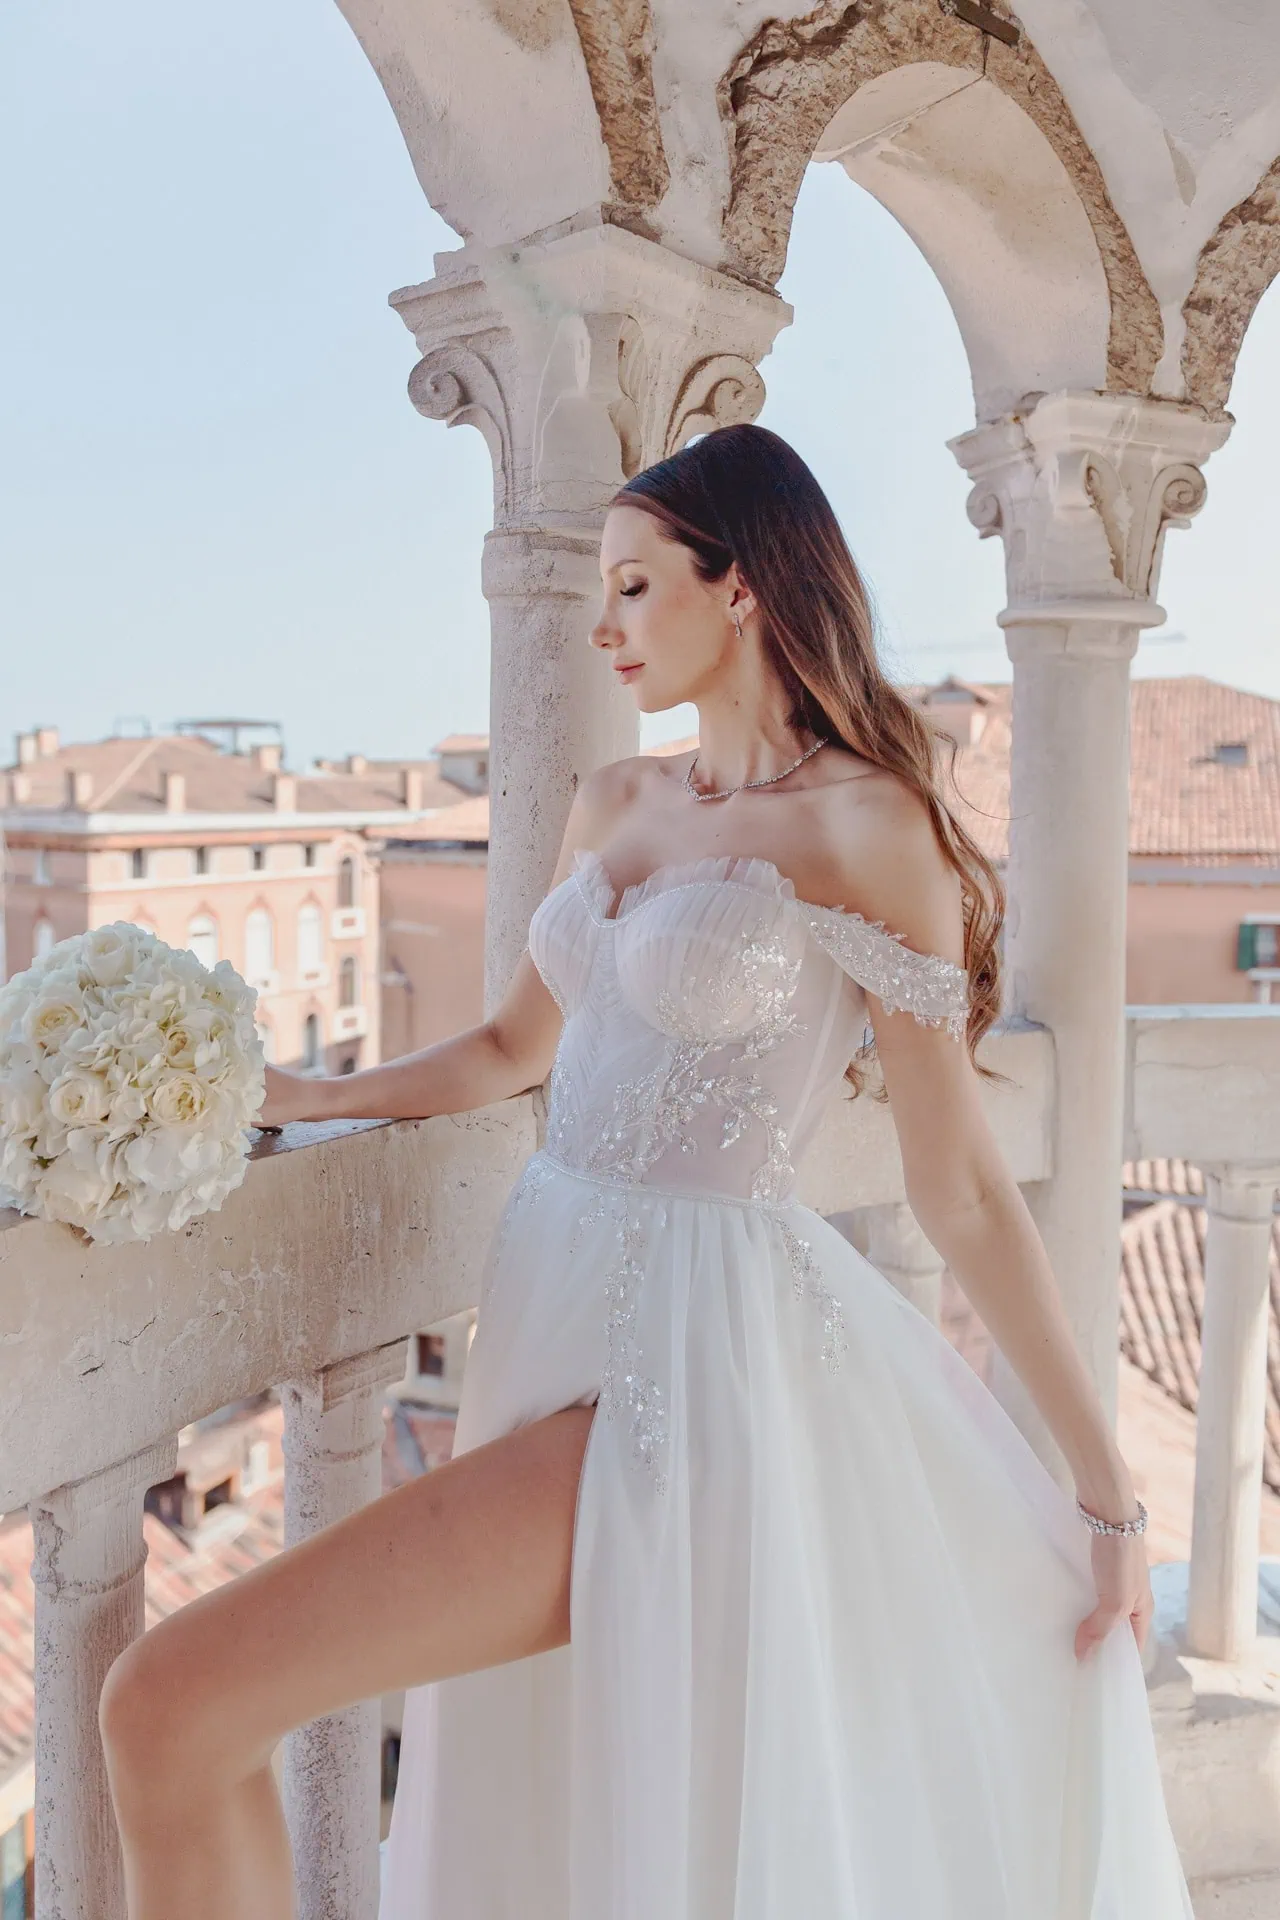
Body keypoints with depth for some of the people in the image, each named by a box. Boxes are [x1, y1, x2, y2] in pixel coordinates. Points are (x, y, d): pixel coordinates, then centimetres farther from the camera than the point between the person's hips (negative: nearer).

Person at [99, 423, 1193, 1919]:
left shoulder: (867, 823, -10)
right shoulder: (616, 804, 11)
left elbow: (959, 1190, -8)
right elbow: (515, 1048, 21)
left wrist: (1106, 1488, -4)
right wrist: (285, 1097, 12)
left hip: (698, 1357, -7)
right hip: (561, 1308, 7)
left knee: (170, 1709, -15)